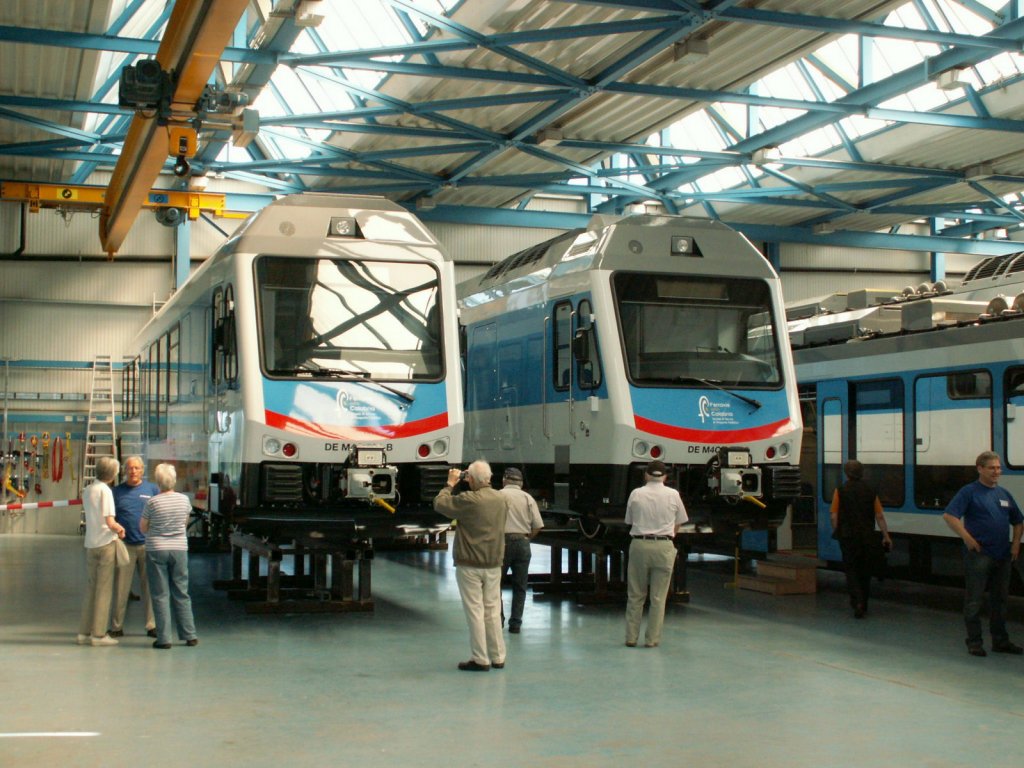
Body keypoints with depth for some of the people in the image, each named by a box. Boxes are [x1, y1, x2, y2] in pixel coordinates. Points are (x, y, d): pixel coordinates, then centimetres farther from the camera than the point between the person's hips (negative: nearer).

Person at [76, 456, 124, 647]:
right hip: (106, 543, -7)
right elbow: (110, 522, -17)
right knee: (104, 589, -1)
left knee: (90, 588, 13)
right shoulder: (105, 490, -13)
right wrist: (121, 529, 1)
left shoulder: (87, 491, 11)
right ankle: (98, 634, 0)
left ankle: (84, 632, 15)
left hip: (90, 544, 7)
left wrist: (116, 528, 9)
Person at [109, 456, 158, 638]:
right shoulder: (117, 491, 8)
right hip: (125, 545, 0)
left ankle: (152, 625, 11)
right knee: (121, 588, 2)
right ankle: (117, 626, 11)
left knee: (150, 587, 4)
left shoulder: (152, 489, 8)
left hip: (148, 545, 0)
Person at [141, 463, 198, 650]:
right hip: (179, 548, 3)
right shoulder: (184, 500, -1)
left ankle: (164, 638, 2)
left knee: (160, 595, 3)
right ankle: (189, 635, 14)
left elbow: (143, 528, -1)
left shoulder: (152, 503, -11)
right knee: (181, 593, 12)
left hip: (156, 550, -3)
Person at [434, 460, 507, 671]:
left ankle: (481, 660, 3)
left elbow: (439, 503, -7)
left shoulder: (468, 500, -18)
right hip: (494, 564, 6)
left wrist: (450, 484, 6)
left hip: (470, 565, -6)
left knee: (475, 611, 1)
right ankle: (498, 658, 17)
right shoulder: (500, 498, 2)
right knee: (493, 610, 13)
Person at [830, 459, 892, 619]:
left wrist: (836, 532, 8)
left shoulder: (841, 491, -5)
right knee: (865, 571, 15)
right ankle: (863, 605, 23)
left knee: (851, 570, 4)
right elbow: (879, 516, 1)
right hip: (868, 538, 3)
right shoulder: (870, 491, 3)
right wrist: (886, 536, 5)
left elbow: (834, 516, -6)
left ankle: (858, 601, -16)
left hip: (848, 536, -3)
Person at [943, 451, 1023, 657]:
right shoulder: (969, 492, -6)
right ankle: (974, 642, 6)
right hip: (978, 555, -6)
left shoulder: (1004, 494, 14)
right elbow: (949, 516, -15)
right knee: (974, 600, -1)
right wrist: (968, 539, -18)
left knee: (1000, 600, 13)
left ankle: (1000, 641, 22)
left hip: (1003, 555, 7)